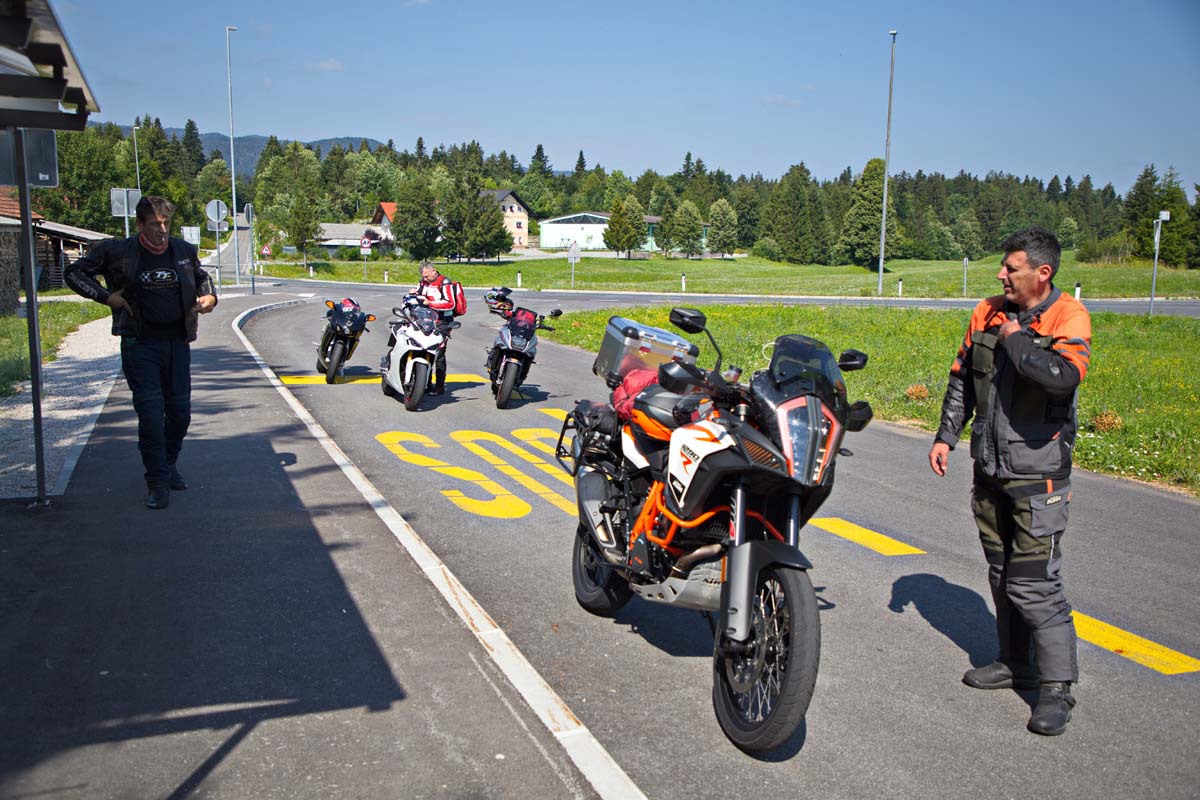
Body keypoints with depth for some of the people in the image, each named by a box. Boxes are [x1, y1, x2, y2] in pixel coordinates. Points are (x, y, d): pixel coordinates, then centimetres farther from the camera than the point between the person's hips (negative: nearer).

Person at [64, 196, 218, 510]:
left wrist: (209, 297, 4)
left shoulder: (183, 250, 6)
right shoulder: (117, 251, -4)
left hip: (178, 341, 4)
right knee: (150, 413, -7)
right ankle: (157, 482, 2)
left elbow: (202, 277, 25)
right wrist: (106, 296, -7)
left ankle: (168, 466, 31)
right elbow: (74, 272, 5)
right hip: (140, 343, -3)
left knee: (180, 411, 8)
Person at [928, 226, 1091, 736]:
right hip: (990, 468, 7)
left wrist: (1015, 340, -19)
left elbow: (1063, 376, -34)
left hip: (1038, 474, -7)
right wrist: (946, 436, 11)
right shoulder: (988, 313, 5)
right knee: (1002, 575, 17)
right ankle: (1016, 664, 32)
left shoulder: (1069, 317, -13)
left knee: (1034, 583, -8)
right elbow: (961, 380, 15)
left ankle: (1057, 687, 6)